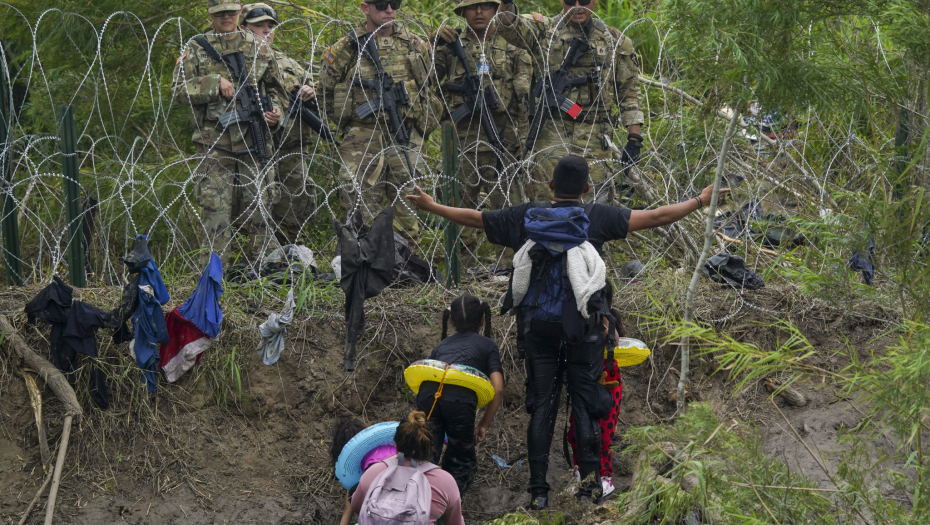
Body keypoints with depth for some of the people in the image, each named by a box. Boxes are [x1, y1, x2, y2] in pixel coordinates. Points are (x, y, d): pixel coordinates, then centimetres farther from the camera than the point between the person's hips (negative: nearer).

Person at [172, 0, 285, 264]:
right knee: (217, 211, -7)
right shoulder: (196, 49, 7)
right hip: (214, 145, -2)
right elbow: (179, 90, -1)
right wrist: (215, 83, -13)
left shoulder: (259, 48, 13)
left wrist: (276, 112, 1)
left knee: (258, 208, 3)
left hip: (254, 143, 2)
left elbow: (276, 90, 22)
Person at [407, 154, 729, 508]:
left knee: (541, 405, 6)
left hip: (537, 325, 2)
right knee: (585, 403, 5)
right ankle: (589, 483, 1)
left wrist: (430, 206, 27)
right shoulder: (597, 218, -4)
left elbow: (473, 218, 12)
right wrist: (700, 201, 7)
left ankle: (538, 490, 3)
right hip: (583, 327, -2)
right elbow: (655, 217, -3)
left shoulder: (526, 217, 2)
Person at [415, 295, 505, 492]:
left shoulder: (442, 345, 35)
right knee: (461, 461, 13)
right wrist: (483, 425, 21)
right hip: (461, 398, -2)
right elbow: (498, 389, 13)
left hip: (427, 394, 2)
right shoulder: (487, 345, 26)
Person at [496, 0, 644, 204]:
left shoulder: (615, 41, 10)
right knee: (546, 198, -3)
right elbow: (510, 27, -11)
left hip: (594, 136, 1)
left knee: (595, 197, -3)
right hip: (551, 132, 0)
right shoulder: (544, 30, 7)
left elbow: (629, 91, 10)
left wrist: (634, 137, 2)